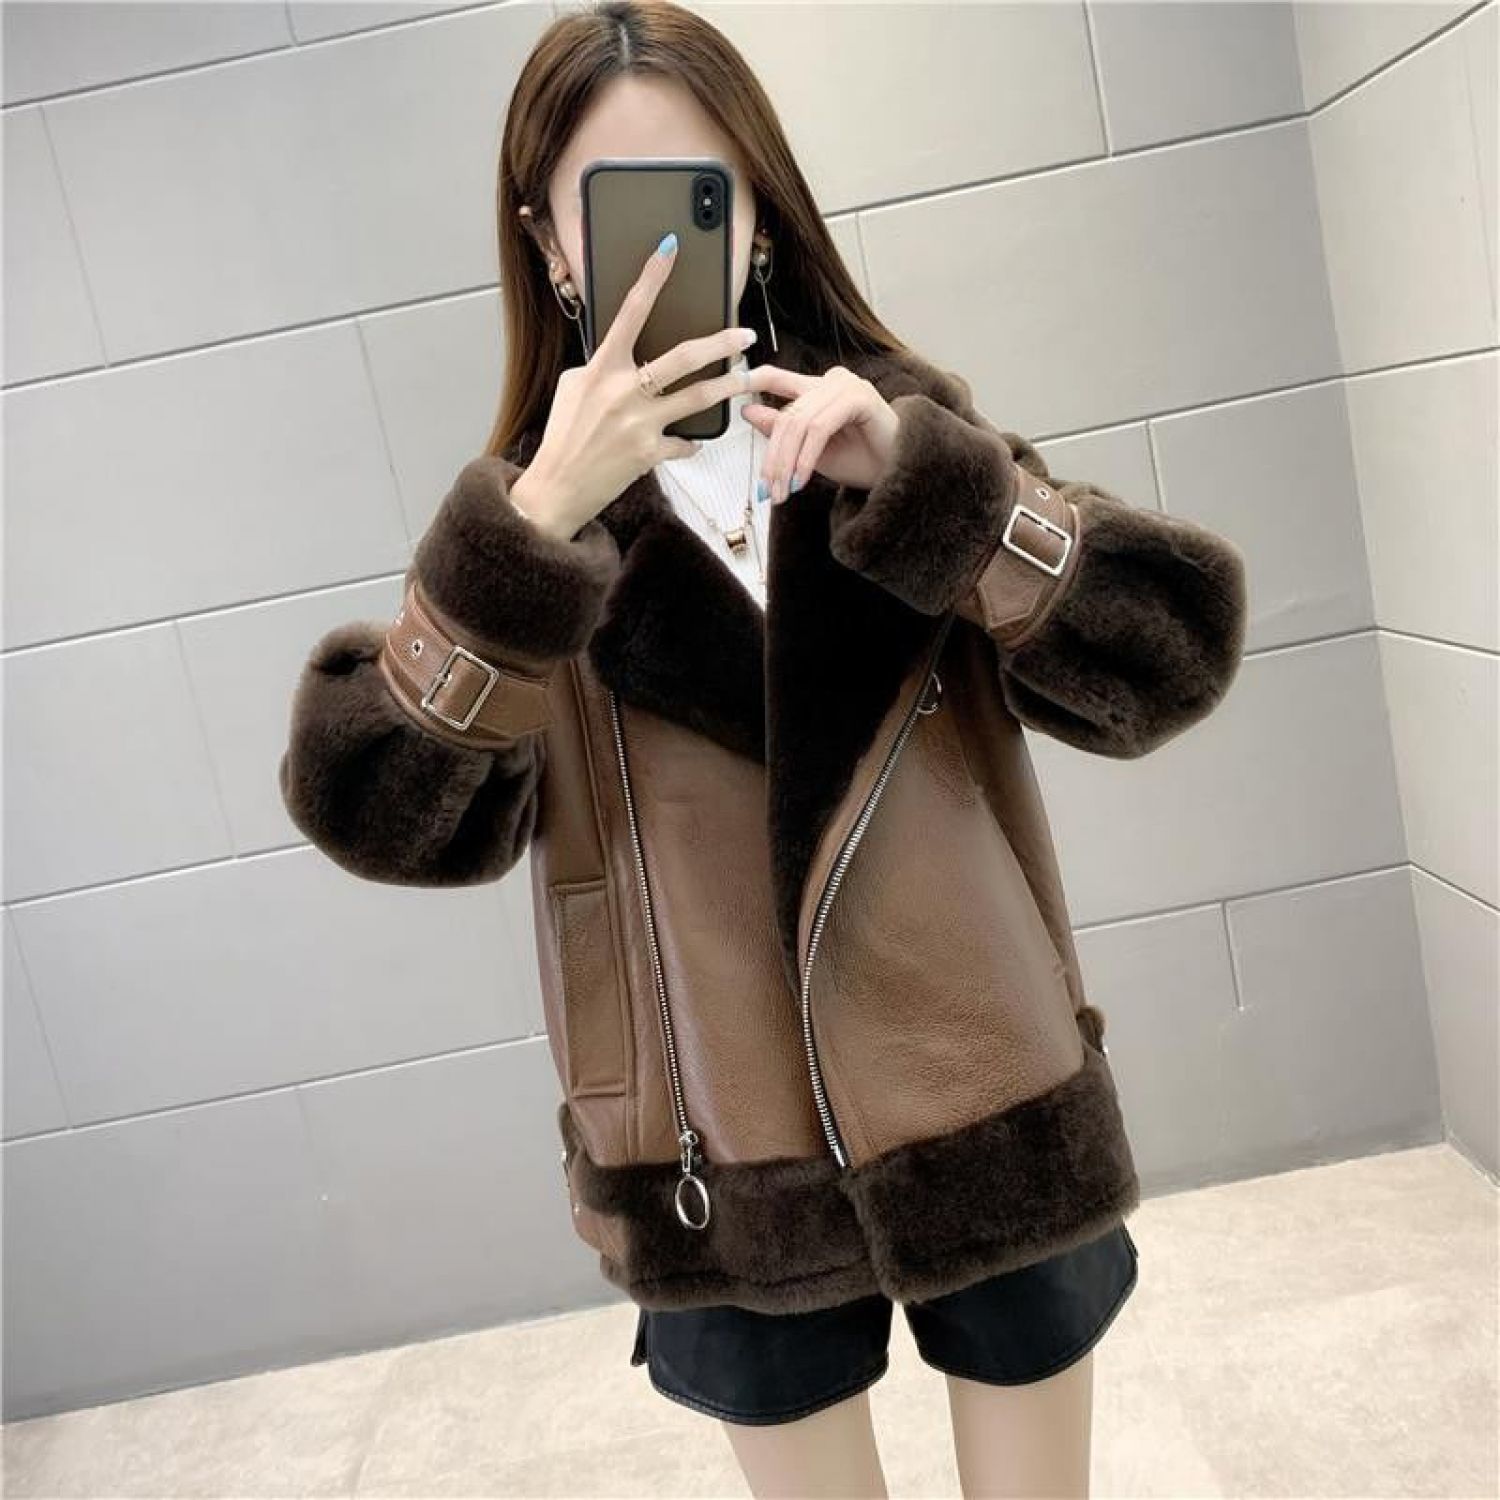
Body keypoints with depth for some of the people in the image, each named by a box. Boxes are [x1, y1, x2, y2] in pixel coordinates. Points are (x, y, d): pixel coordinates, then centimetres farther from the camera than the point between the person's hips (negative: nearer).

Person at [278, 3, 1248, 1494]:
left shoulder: (892, 430, 0)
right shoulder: (522, 512, -1)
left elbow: (1168, 660, -10)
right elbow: (381, 816, -15)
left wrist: (924, 477, -23)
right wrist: (536, 525, -26)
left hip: (989, 1123, 1)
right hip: (727, 1171, 0)